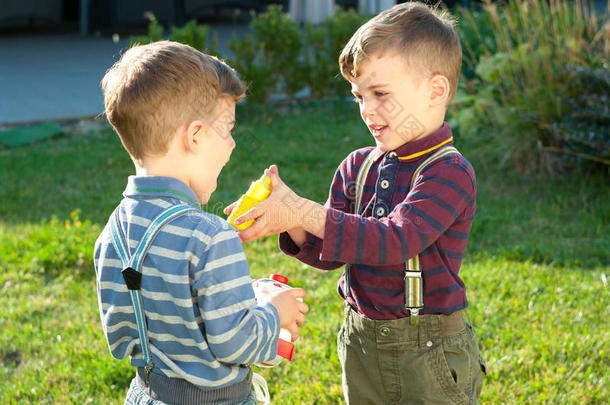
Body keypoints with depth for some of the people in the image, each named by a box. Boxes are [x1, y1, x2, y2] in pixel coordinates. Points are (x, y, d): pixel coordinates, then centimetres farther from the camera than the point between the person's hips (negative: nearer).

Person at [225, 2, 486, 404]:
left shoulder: (449, 172, -16)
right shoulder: (357, 167, 4)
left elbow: (394, 241, -28)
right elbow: (327, 252, 6)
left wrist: (304, 212, -32)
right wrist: (294, 227, -16)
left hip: (429, 353, -6)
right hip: (361, 342, 6)